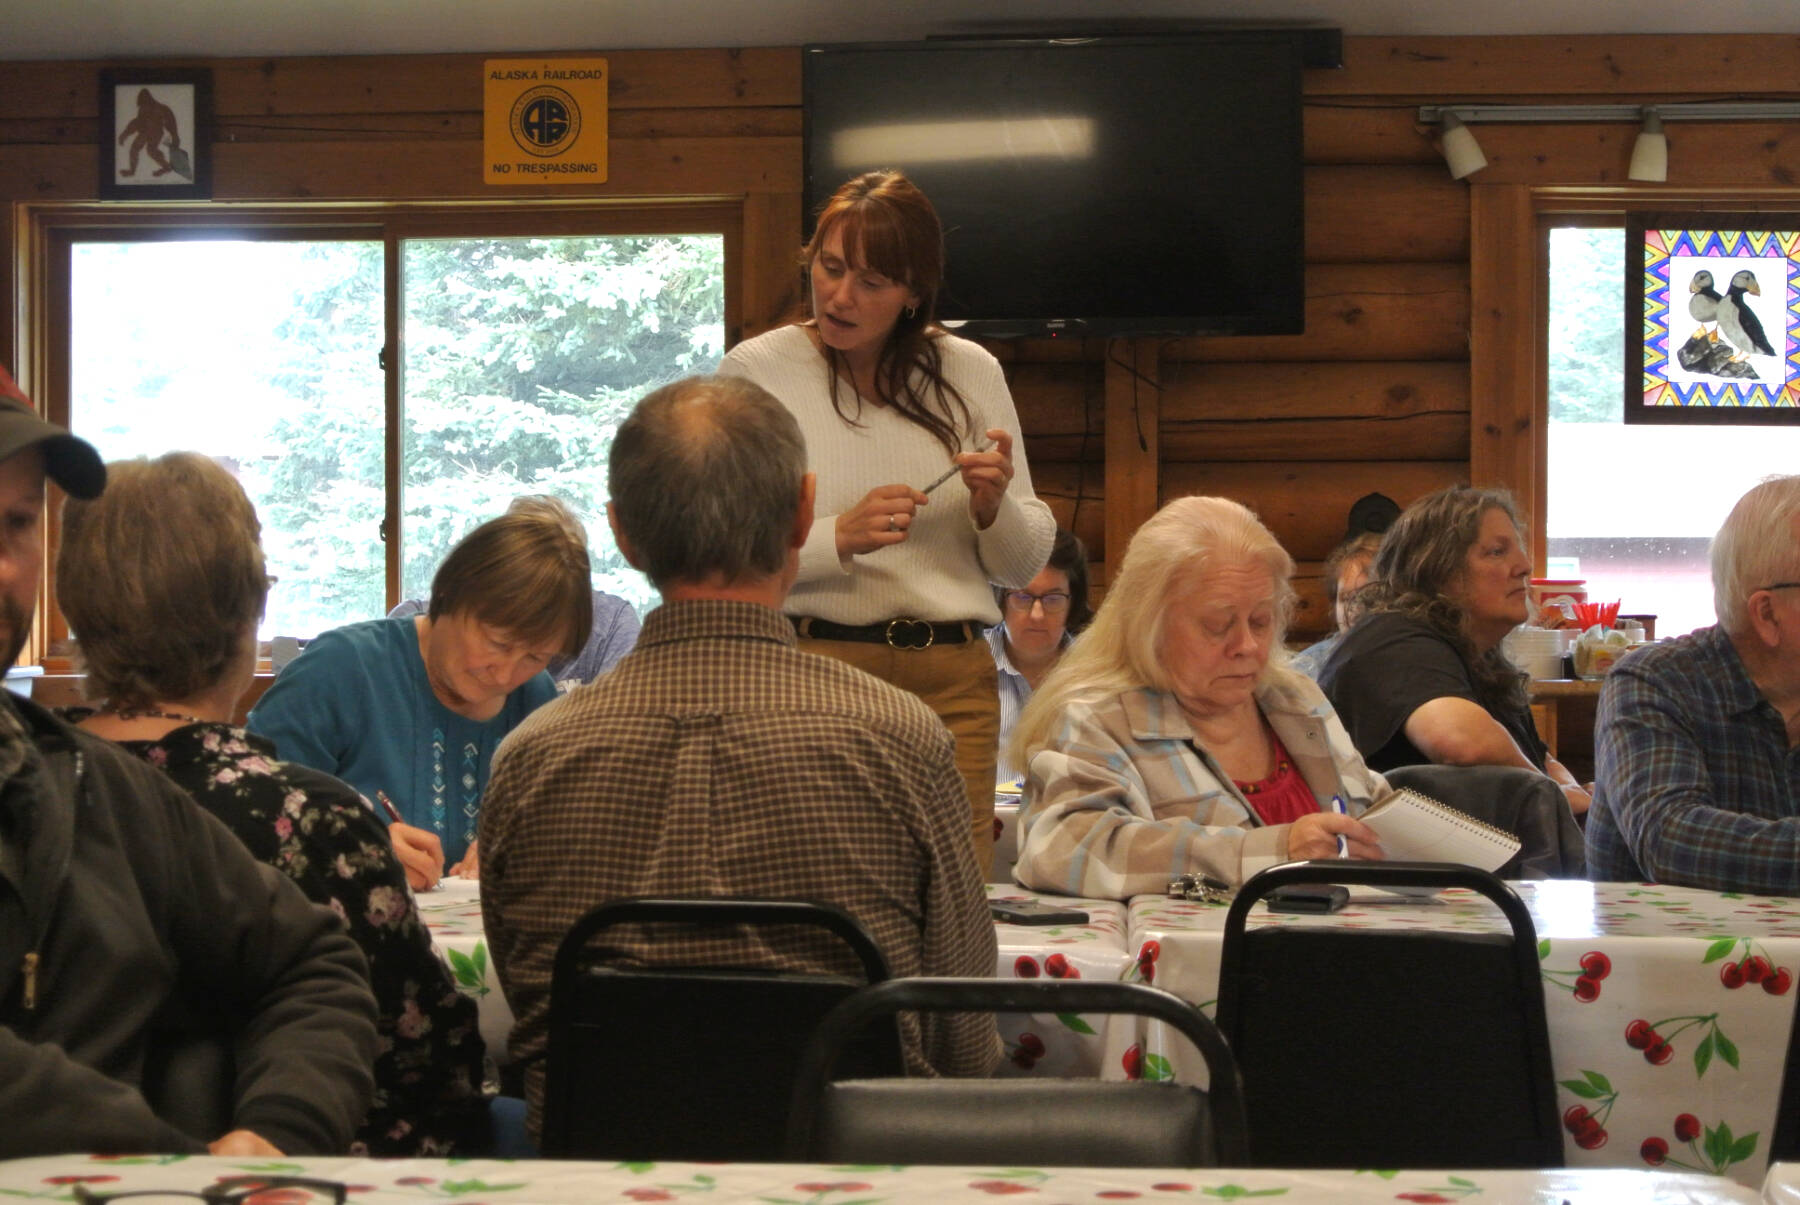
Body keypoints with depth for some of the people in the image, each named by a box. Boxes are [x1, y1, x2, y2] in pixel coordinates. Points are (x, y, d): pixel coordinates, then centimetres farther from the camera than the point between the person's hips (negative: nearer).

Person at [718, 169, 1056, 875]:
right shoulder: (757, 372, 2)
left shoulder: (970, 374, 12)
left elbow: (1025, 567, 15)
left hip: (954, 678, 3)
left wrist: (994, 506, -5)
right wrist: (840, 537, -17)